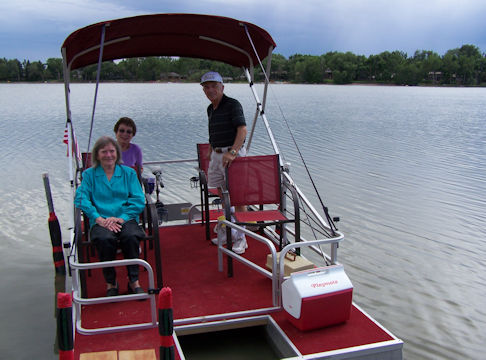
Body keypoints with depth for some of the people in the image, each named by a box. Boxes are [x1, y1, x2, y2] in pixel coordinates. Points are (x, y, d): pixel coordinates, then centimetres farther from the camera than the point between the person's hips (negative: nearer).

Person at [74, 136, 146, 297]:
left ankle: (133, 280, -15)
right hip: (101, 221, 0)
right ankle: (110, 283, -13)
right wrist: (99, 219, -14)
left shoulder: (128, 173, 16)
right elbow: (81, 199, 1)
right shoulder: (89, 174, 15)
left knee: (131, 237, -33)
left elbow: (138, 200, 6)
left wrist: (121, 217, -10)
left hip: (125, 219, 1)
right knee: (105, 239, -34)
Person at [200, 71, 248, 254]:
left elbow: (242, 130, -22)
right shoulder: (210, 109, 15)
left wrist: (232, 152, -32)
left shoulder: (232, 104, -11)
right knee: (222, 195, 13)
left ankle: (241, 238, -1)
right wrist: (210, 154, 26)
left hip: (233, 154, -8)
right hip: (216, 154, 8)